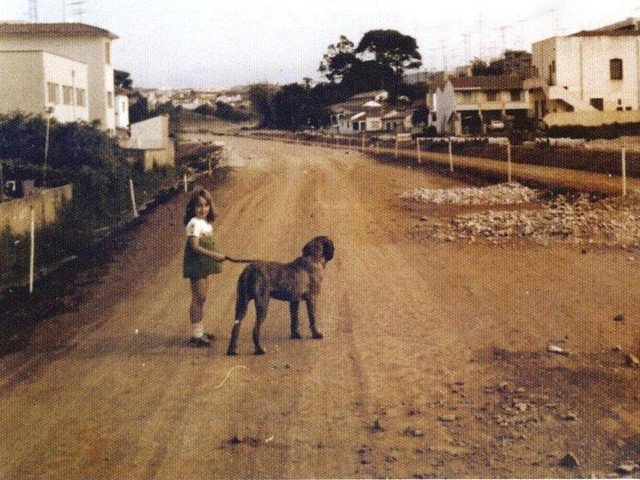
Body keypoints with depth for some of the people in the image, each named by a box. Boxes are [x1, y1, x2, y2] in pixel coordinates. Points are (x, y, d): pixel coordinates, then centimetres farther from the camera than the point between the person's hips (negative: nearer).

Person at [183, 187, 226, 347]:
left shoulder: (206, 223, 11)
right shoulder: (194, 223, -16)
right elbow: (195, 246, -24)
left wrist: (216, 256, 6)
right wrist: (213, 255, -31)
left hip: (204, 263, 9)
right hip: (196, 263, -9)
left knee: (201, 298, 15)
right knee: (198, 298, -6)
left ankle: (199, 332, 24)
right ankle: (197, 335, -2)